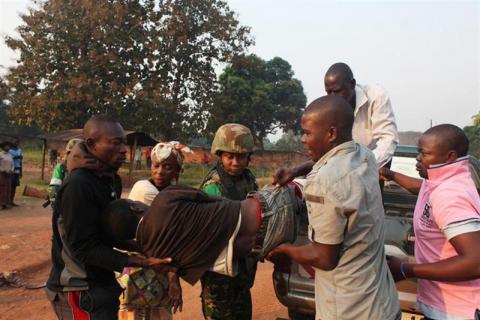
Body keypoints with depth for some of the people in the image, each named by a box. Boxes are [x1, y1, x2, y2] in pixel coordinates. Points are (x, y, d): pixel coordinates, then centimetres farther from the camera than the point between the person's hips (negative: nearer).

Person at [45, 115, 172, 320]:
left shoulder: (112, 180, 3)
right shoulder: (78, 186, -23)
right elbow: (84, 248, -23)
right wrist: (143, 262, -25)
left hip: (101, 282, 8)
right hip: (80, 290, -8)